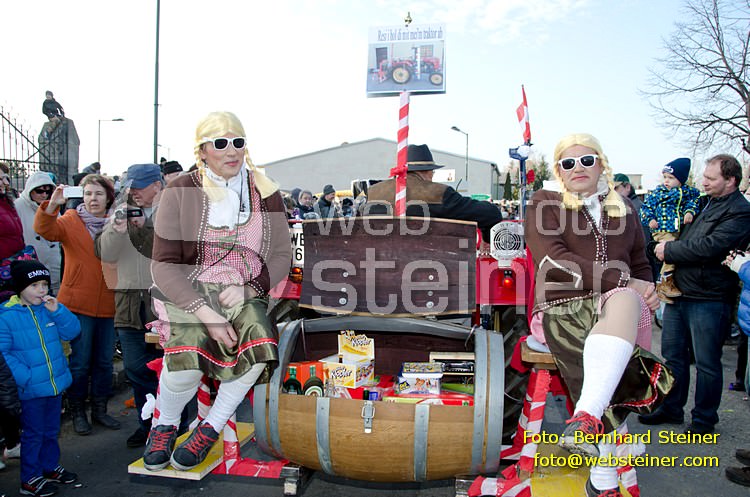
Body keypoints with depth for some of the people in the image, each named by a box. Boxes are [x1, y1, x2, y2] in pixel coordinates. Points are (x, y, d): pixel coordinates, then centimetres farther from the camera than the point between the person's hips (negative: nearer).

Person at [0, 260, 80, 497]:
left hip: (56, 383, 5)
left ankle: (50, 467, 38)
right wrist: (25, 377, -19)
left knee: (51, 430, 21)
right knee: (33, 433, 7)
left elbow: (72, 332, -2)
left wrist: (58, 311, -17)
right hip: (31, 389, -5)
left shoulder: (50, 308, 0)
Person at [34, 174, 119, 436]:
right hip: (78, 303, -3)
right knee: (80, 362, 3)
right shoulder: (70, 221, -2)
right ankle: (77, 411, 21)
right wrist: (52, 204, -38)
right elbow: (44, 229, -20)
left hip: (108, 304, 3)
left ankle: (100, 409, 28)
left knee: (104, 361, 12)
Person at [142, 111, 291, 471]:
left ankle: (209, 429, -4)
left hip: (244, 294, 2)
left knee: (259, 343, -29)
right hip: (189, 292, -2)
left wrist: (249, 289, -12)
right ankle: (164, 425, 7)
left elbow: (281, 256, 8)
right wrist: (206, 313, -20)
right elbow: (164, 264, -7)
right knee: (186, 358, -29)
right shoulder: (181, 192, -3)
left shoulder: (265, 194, 5)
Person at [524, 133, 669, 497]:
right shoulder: (544, 205, 10)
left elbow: (640, 264, 32)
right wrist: (624, 282, -14)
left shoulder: (624, 209, 24)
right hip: (563, 307, -2)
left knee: (624, 301, -38)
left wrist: (646, 289, 6)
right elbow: (553, 260, -8)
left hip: (617, 302, 3)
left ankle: (586, 418, -49)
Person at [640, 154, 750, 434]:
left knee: (706, 363, 5)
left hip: (708, 298, -8)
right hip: (679, 292, 8)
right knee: (672, 353, 16)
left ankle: (704, 419, 21)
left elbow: (710, 247, -24)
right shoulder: (703, 203, 14)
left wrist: (668, 251, -13)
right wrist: (665, 239, 7)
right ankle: (671, 408, 30)